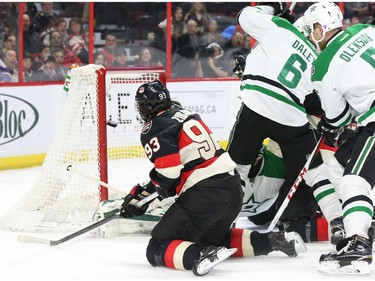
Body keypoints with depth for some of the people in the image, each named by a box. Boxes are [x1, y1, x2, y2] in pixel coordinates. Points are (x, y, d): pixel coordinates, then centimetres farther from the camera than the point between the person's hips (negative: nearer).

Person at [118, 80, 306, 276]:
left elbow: (168, 171, -15)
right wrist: (142, 190, 27)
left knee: (157, 250, -5)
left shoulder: (153, 130, -6)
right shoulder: (184, 114, 20)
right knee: (212, 238, 33)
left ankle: (201, 255, -34)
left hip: (203, 196, -8)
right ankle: (271, 241, 18)